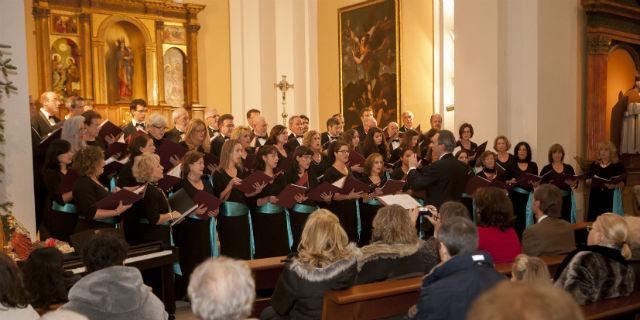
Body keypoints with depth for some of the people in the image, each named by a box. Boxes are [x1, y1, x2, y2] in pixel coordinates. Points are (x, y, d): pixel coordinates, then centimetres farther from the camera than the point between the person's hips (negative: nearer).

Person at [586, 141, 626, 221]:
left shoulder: (618, 165, 4)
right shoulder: (594, 165, 14)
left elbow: (623, 182, -3)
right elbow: (587, 180, 16)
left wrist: (614, 186, -21)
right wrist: (589, 182, -6)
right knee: (594, 220, -1)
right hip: (596, 198, 3)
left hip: (611, 198, -3)